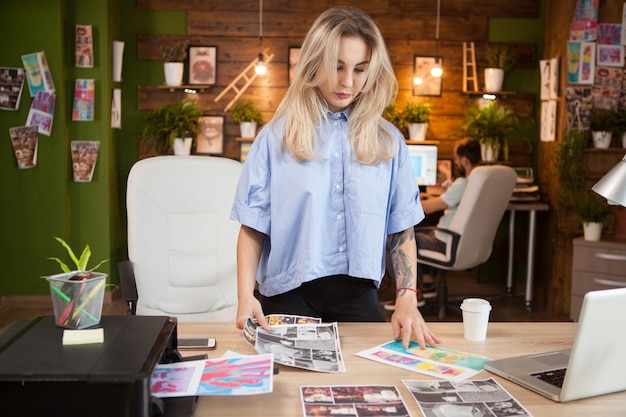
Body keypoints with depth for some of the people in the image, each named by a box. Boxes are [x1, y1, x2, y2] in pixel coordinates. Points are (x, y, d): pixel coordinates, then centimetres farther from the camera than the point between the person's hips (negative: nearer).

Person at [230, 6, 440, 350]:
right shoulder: (276, 138, -3)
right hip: (289, 296, -2)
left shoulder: (388, 142, 3)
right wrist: (245, 296, -17)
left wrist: (407, 301, -8)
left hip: (358, 295, 2)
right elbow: (253, 228, -3)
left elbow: (402, 230, 3)